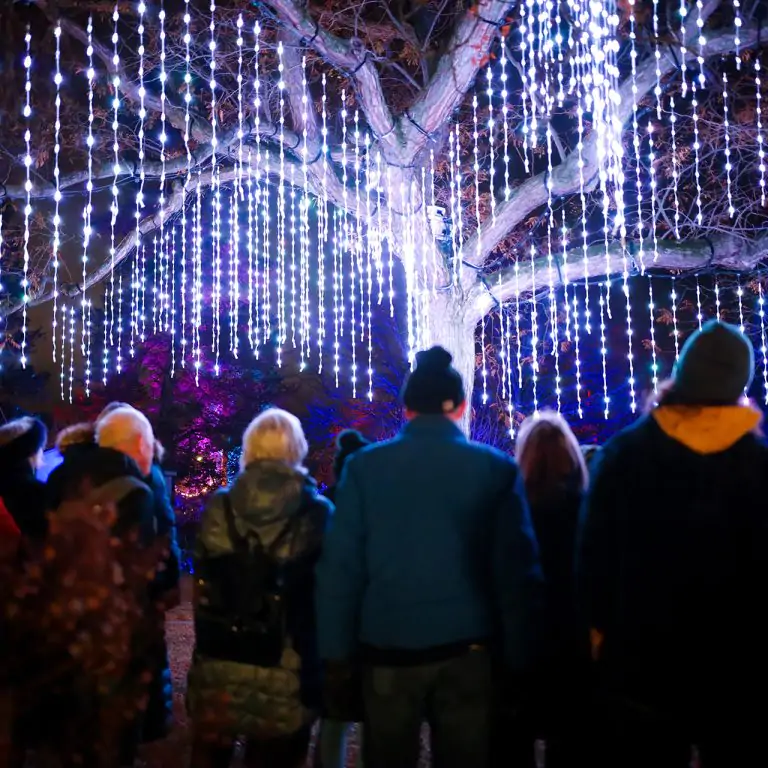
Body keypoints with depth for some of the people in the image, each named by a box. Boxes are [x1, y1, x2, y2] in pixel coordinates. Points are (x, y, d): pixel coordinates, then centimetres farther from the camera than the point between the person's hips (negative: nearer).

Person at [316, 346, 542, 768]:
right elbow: (518, 570, -4)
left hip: (387, 649, 0)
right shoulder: (497, 469, -5)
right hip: (466, 649, 0)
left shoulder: (364, 467, -5)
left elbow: (339, 566, -4)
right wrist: (517, 655, 4)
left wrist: (336, 649, 4)